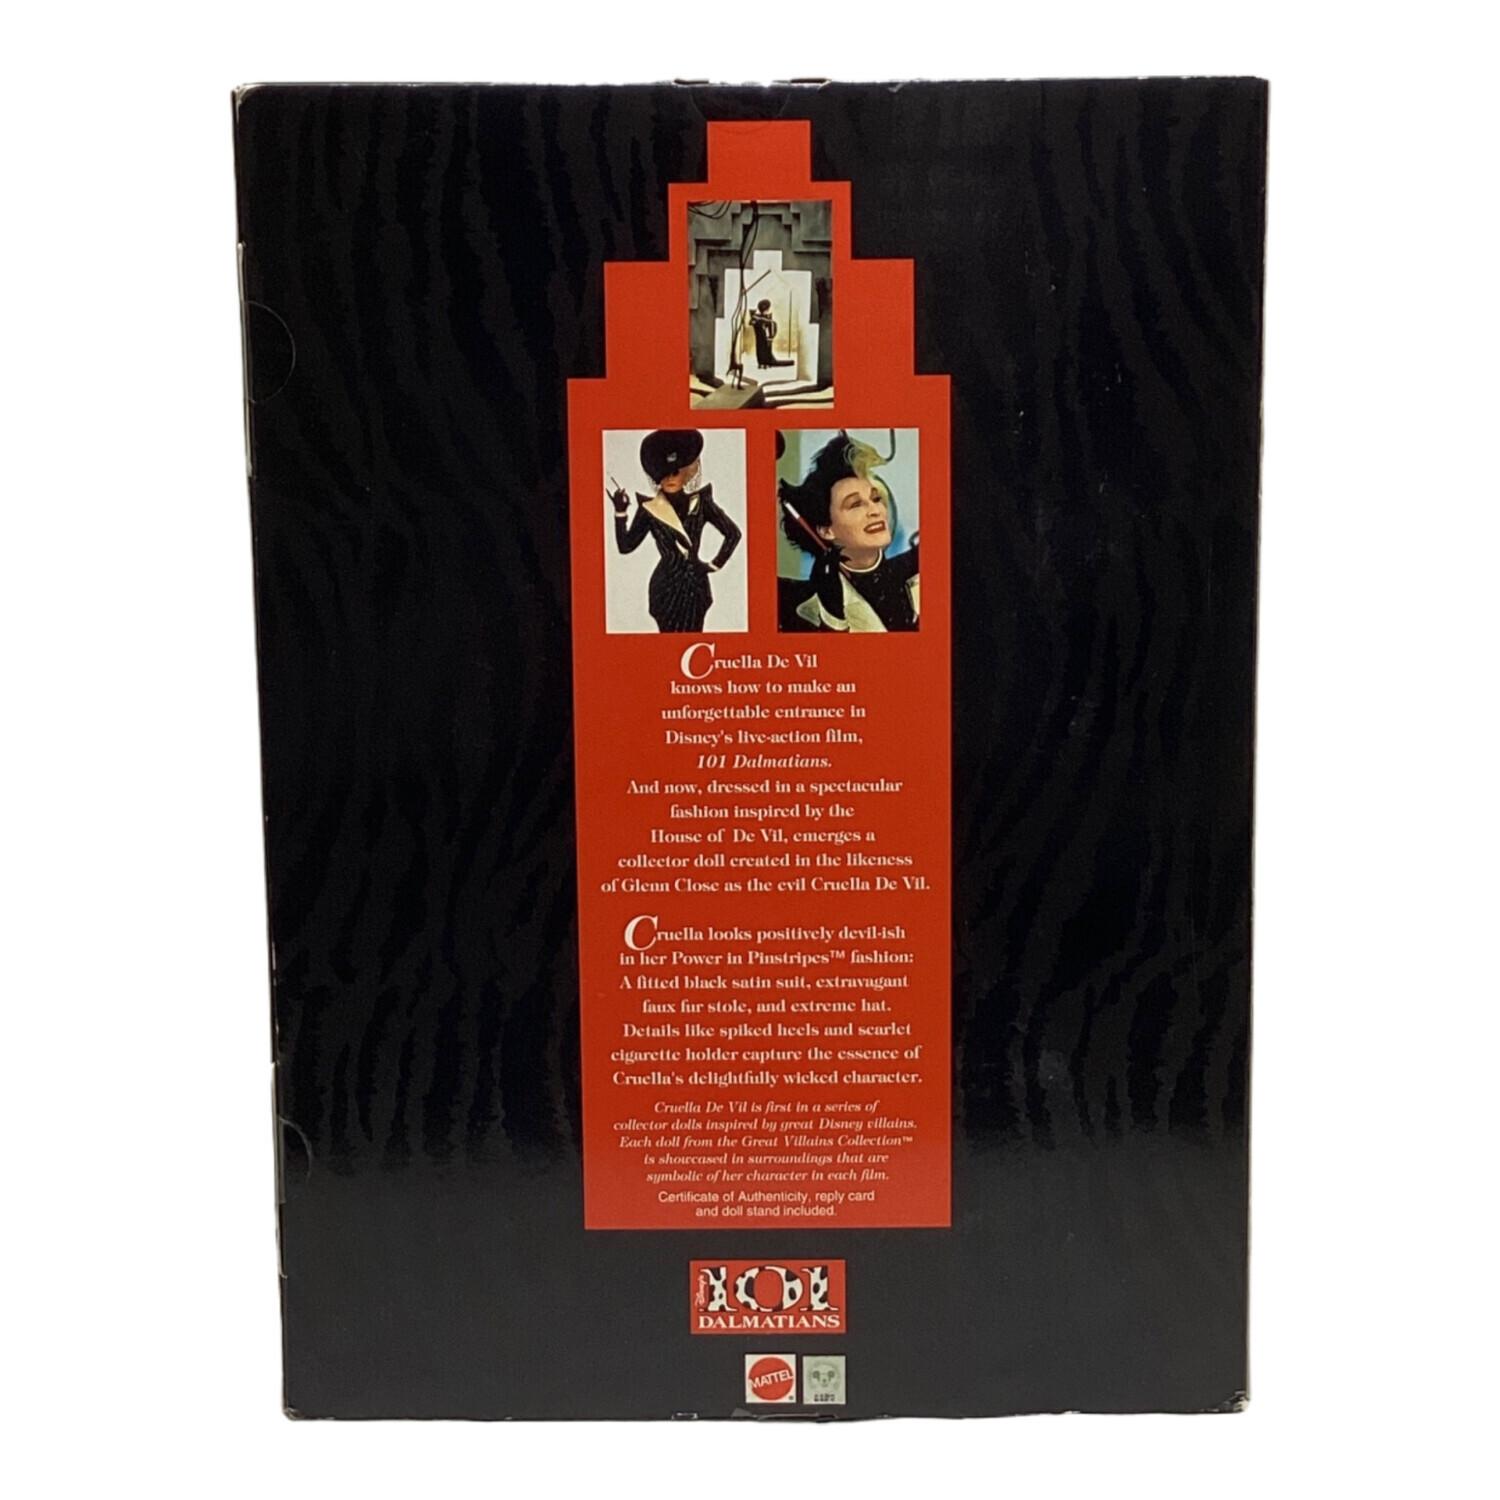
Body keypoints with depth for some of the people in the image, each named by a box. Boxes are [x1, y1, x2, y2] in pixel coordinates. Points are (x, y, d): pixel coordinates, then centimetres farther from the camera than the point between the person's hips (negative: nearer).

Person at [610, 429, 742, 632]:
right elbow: (625, 546, -3)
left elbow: (733, 533, 4)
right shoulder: (649, 509, -3)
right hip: (666, 585, -1)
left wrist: (715, 564, 0)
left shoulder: (700, 503, -1)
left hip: (695, 584, 1)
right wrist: (620, 513, -12)